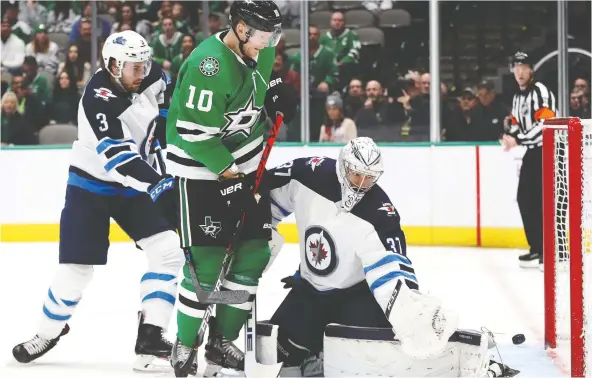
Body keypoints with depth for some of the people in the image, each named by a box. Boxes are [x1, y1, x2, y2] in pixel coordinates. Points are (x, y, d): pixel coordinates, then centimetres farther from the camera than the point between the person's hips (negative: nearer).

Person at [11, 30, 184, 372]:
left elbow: (165, 109, 14)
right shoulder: (98, 100, -29)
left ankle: (150, 336, -7)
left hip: (135, 183, 6)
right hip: (91, 186, -6)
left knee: (168, 251, -9)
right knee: (76, 269, -3)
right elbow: (119, 157, -37)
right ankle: (49, 332, 23)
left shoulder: (151, 77, -9)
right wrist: (157, 183, -46)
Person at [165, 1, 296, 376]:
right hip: (201, 171, -8)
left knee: (255, 251, 6)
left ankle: (222, 341, 18)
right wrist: (230, 173, -21)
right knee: (205, 261, -8)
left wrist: (277, 91, 5)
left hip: (246, 163, 8)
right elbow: (194, 134, -27)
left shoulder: (257, 50, -1)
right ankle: (185, 345, 11)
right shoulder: (209, 66, -27)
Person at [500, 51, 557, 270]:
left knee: (541, 200, -15)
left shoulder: (540, 92, -13)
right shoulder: (518, 97, 17)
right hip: (532, 152, 10)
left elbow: (545, 123, -23)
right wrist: (510, 136, 2)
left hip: (547, 151, -10)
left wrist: (518, 140, -22)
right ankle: (538, 249, 17)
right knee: (525, 199, 9)